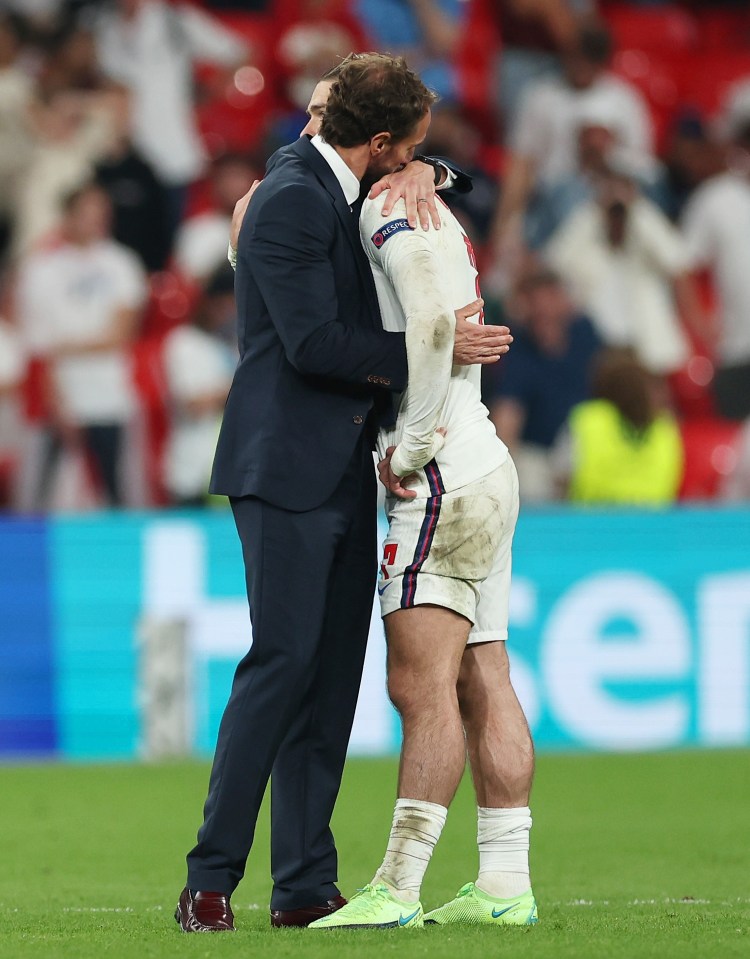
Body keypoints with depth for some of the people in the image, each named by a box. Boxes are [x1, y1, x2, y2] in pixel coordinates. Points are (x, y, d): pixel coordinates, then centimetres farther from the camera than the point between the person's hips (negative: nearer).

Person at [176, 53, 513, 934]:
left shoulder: (341, 193, 16)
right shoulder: (292, 199, -13)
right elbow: (313, 342, -19)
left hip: (342, 472, 10)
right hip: (287, 467, -10)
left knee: (332, 674, 6)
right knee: (284, 662, -13)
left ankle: (305, 887, 6)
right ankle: (211, 880, -8)